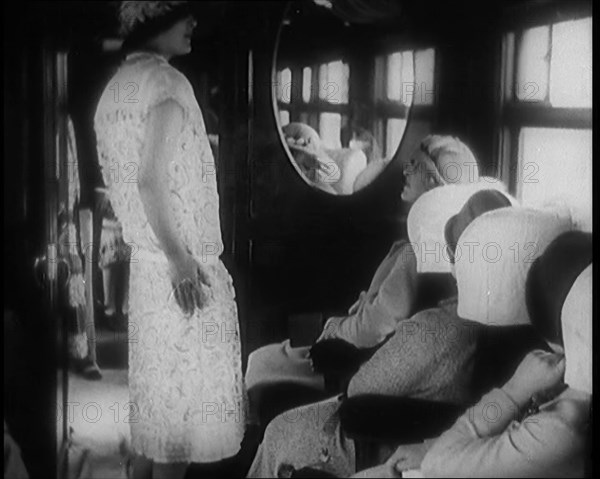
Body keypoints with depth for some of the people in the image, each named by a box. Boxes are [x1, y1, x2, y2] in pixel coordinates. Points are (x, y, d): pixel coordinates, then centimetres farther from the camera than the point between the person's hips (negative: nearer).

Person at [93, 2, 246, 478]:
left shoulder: (116, 87, 12)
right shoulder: (166, 82, -14)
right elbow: (151, 180, -22)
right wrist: (180, 259, -19)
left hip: (146, 260, 9)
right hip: (179, 265, -9)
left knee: (156, 385, 17)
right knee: (183, 387, 1)